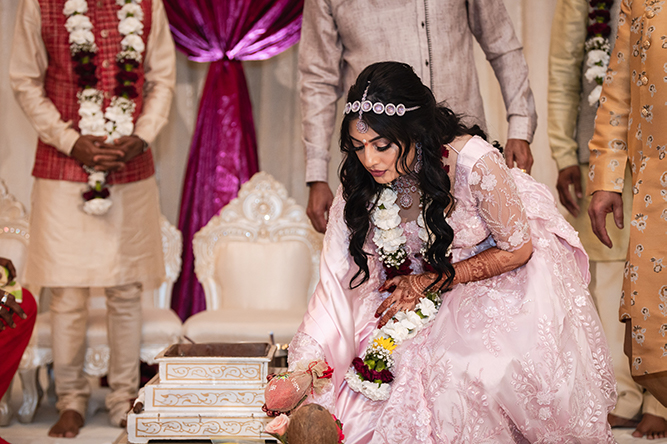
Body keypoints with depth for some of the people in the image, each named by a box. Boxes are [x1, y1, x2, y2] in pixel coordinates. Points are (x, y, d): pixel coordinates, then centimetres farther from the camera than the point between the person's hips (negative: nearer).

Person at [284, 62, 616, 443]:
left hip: (499, 274, -3)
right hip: (418, 283, 4)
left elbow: (517, 250, -13)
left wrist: (434, 281, -16)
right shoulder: (360, 182, -16)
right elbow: (340, 280, -15)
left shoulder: (473, 163, -30)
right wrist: (306, 369, -24)